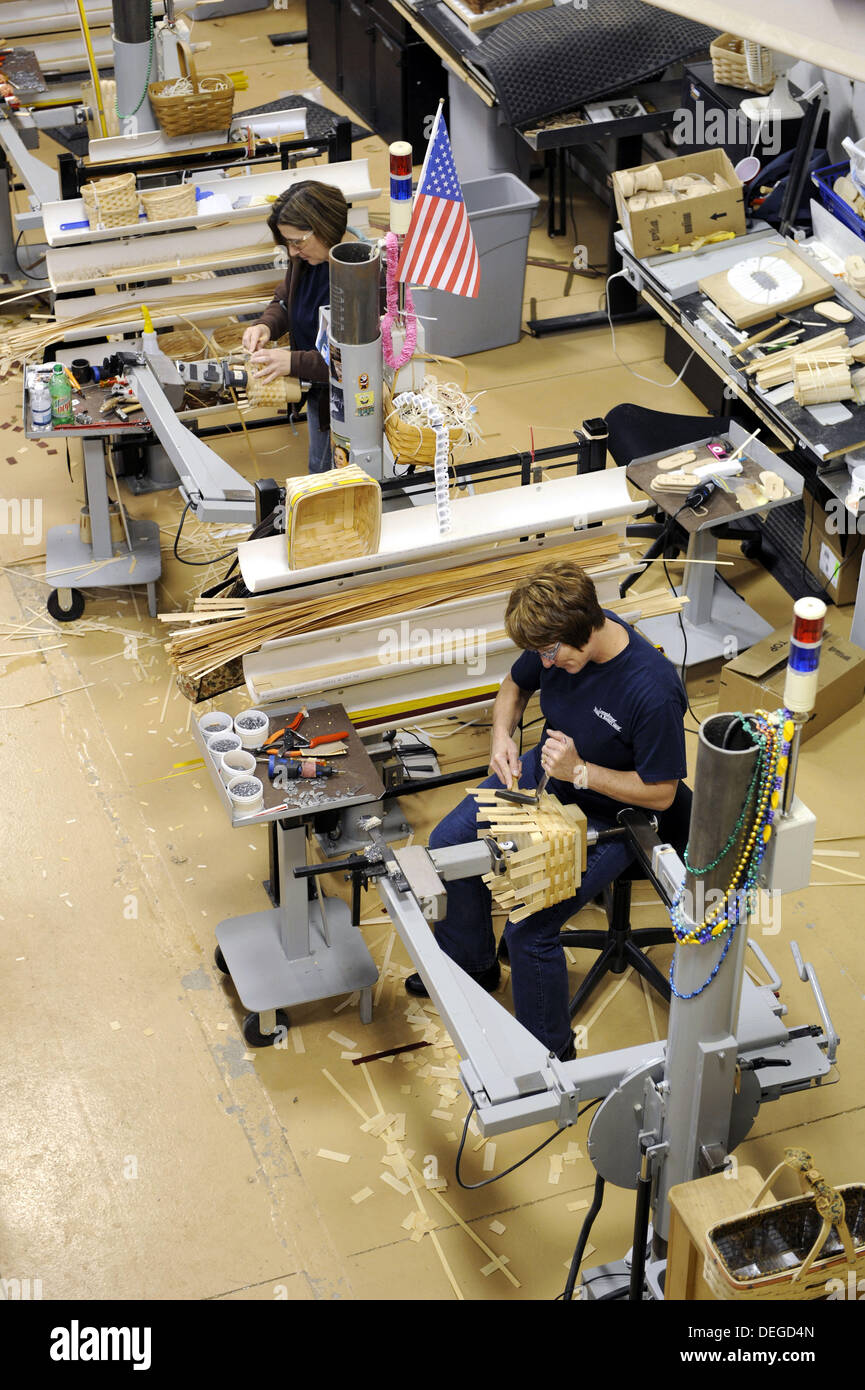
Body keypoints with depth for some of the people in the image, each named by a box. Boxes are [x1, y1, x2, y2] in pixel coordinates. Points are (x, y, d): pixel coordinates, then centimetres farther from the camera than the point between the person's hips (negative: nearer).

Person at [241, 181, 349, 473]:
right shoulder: (305, 258, -7)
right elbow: (285, 300, 13)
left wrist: (294, 362, -32)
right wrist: (266, 325, -10)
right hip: (317, 393, 8)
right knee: (318, 471, 29)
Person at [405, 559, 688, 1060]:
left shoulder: (654, 692, -35)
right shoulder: (558, 642, -15)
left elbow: (661, 793, -23)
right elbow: (516, 685, 9)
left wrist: (579, 771, -30)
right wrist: (502, 733, -11)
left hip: (608, 816, -7)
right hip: (542, 774, 8)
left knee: (527, 926, -19)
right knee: (450, 841, 7)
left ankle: (549, 1049, 7)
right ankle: (471, 962, 33)